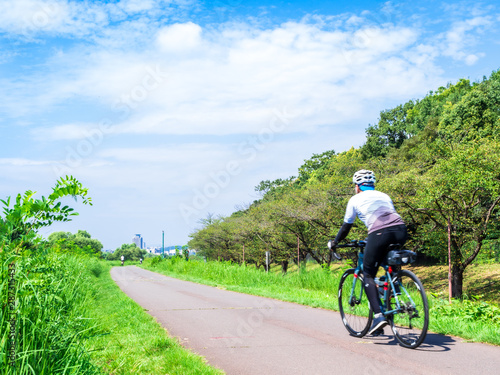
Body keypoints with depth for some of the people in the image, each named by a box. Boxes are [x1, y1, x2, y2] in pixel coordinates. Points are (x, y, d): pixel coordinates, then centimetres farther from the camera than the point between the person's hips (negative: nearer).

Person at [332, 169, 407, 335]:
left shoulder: (356, 199, 20)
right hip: (401, 231, 5)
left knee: (368, 274, 6)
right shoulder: (384, 196, 32)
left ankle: (378, 315, -10)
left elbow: (346, 227, 24)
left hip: (379, 233, -5)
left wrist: (335, 242, 39)